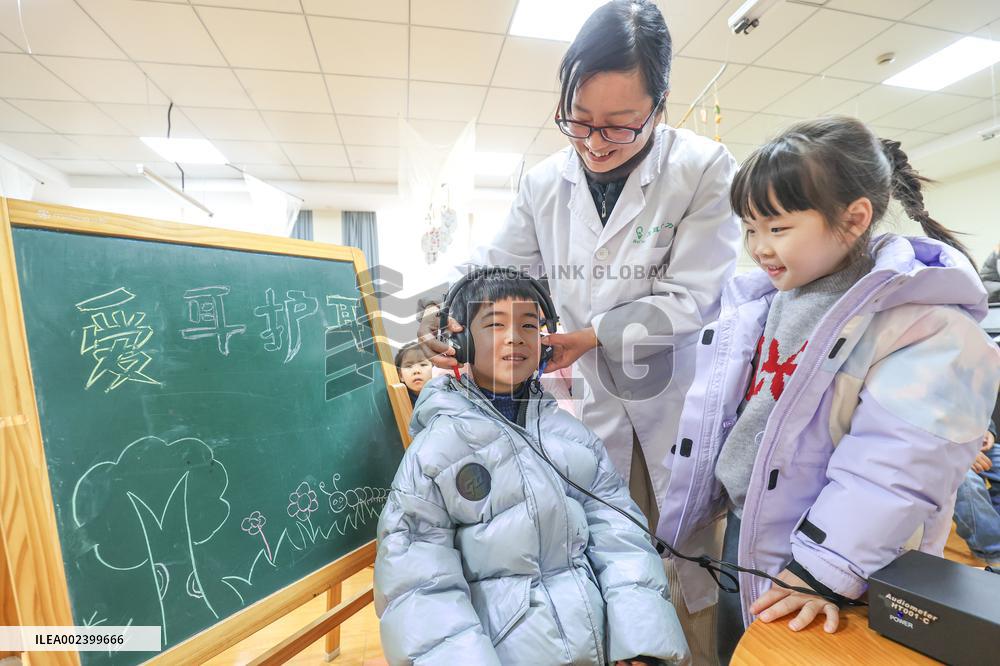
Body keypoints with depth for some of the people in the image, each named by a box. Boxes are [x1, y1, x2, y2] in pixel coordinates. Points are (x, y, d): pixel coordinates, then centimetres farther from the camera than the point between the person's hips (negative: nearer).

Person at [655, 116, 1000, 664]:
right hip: (739, 532, 6)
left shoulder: (925, 323, -17)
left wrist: (825, 569, -22)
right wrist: (701, 507, 10)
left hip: (824, 564, -5)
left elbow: (897, 464, -22)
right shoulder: (757, 301, 1)